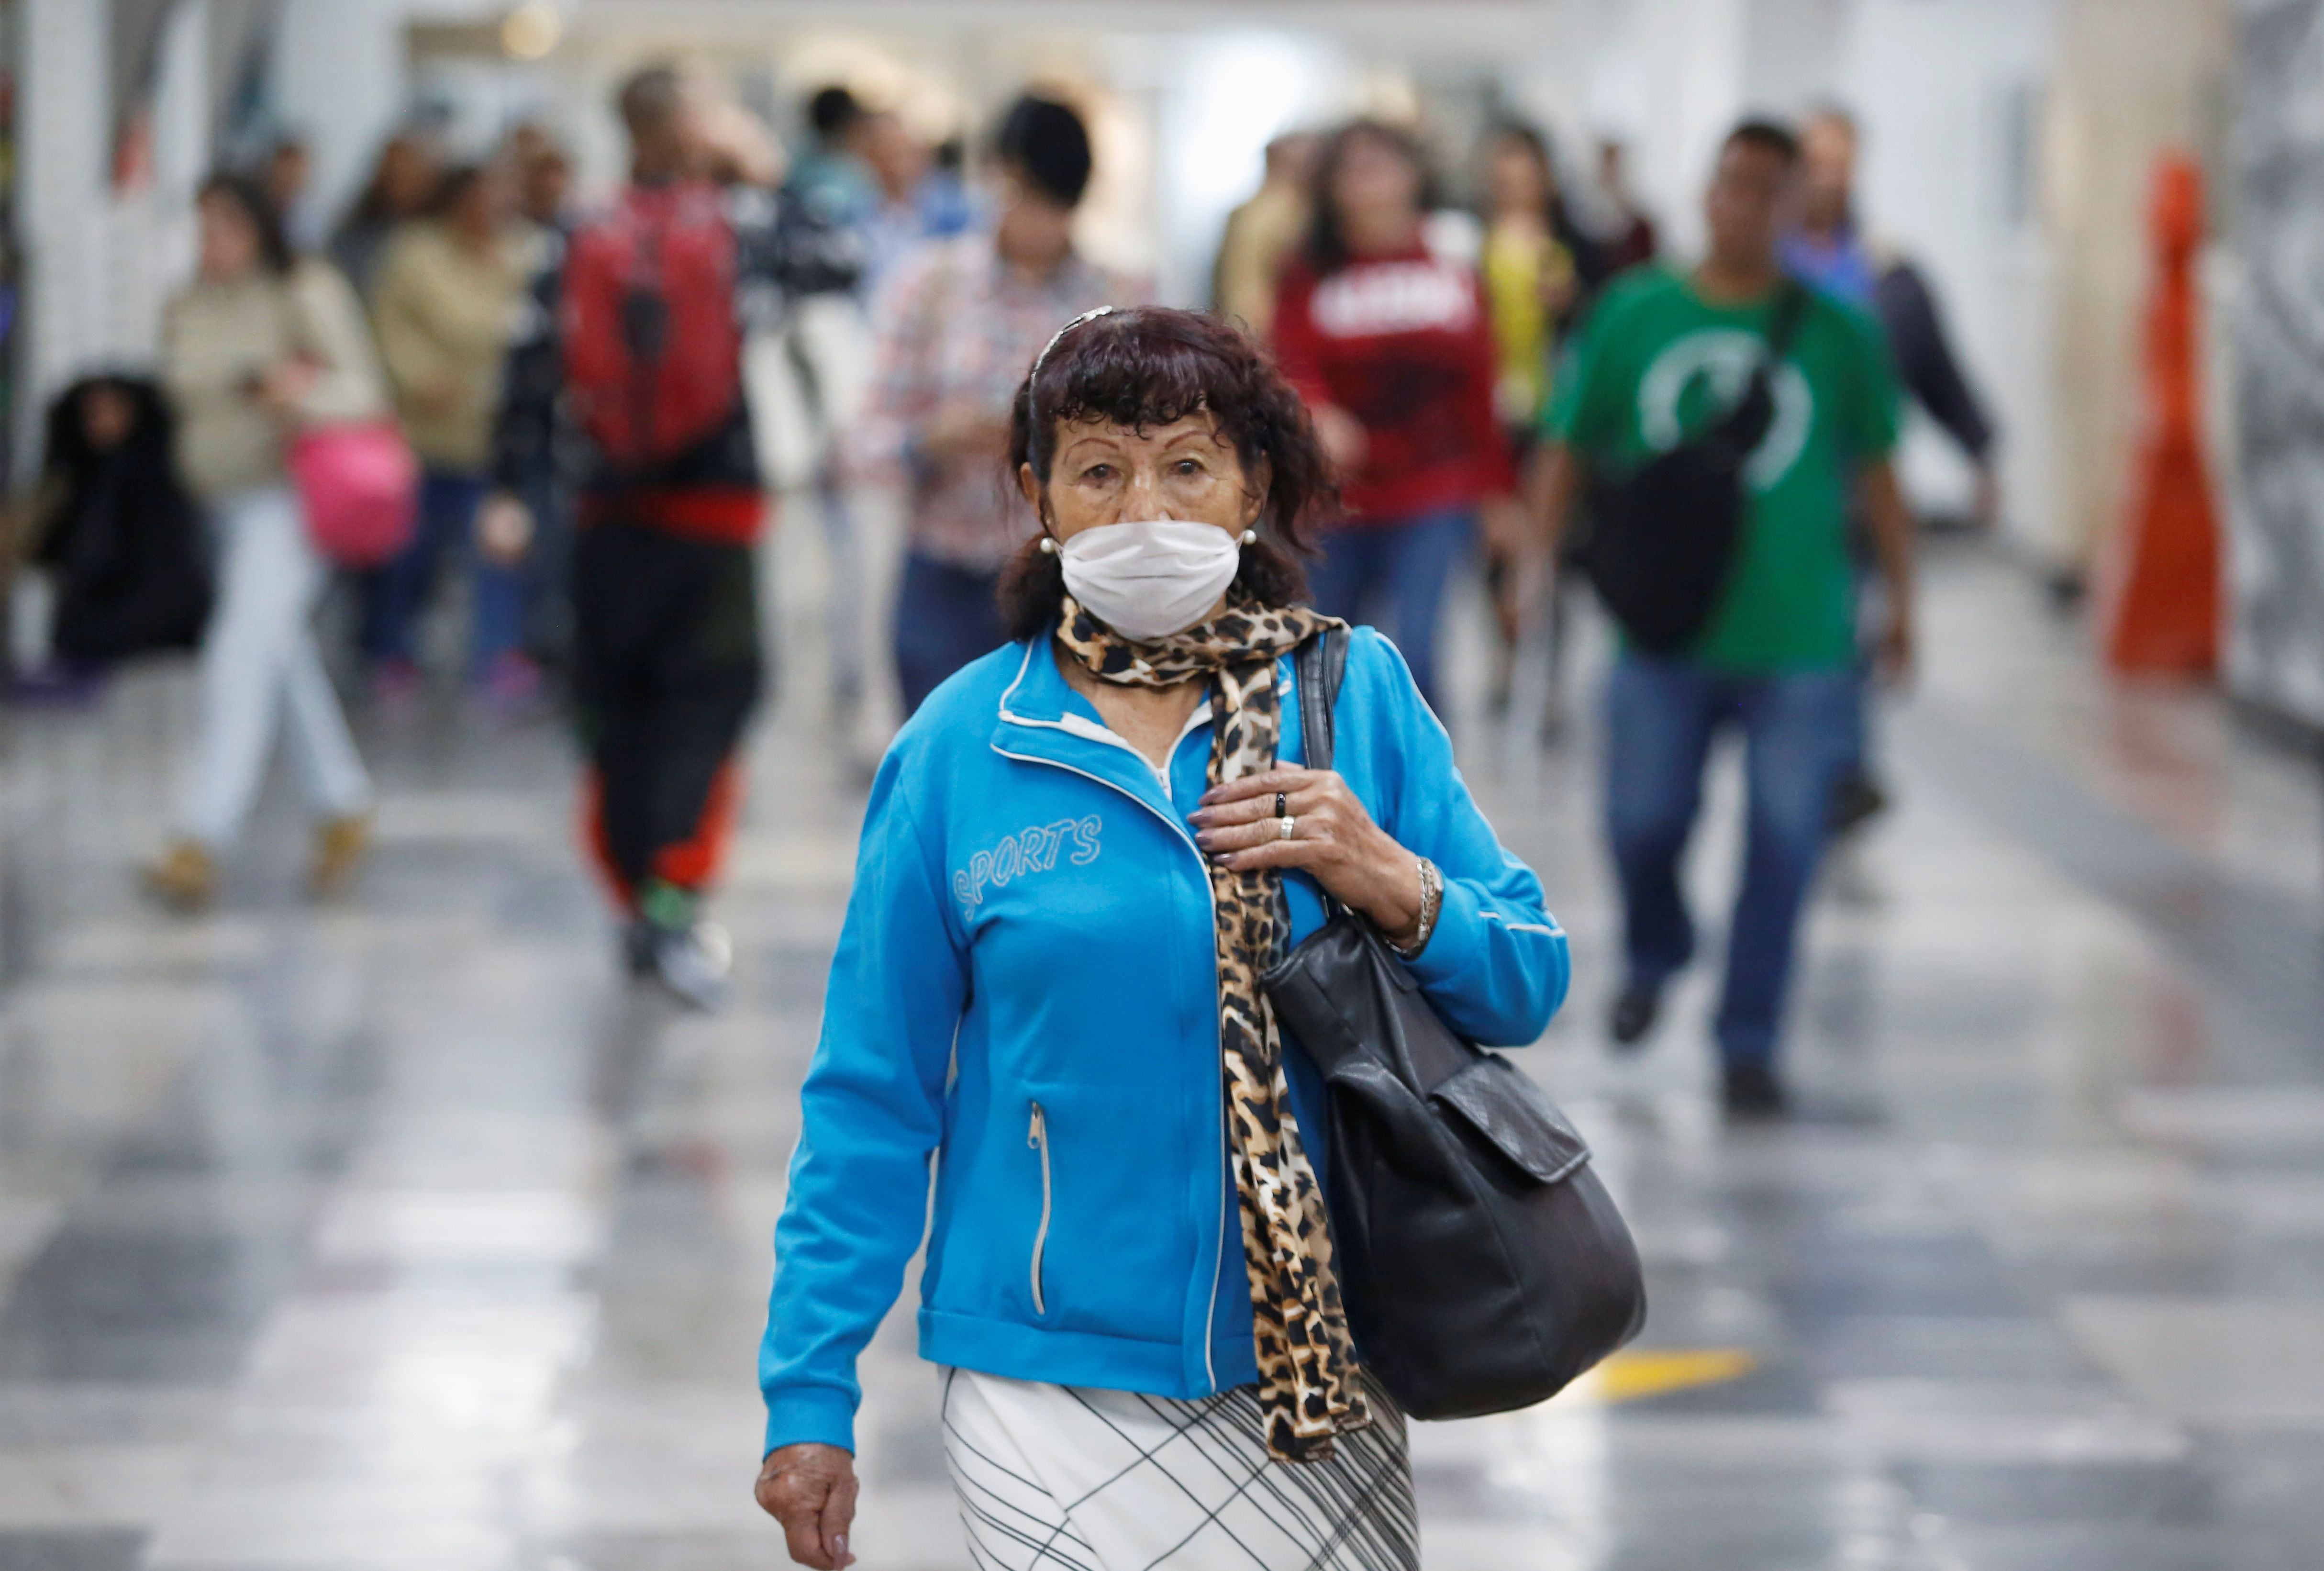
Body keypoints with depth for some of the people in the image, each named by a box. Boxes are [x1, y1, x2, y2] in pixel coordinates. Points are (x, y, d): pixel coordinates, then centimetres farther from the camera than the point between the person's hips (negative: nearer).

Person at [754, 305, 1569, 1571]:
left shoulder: (1358, 694, 2)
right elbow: (874, 1096, 3)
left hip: (1308, 1374, 2)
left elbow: (1526, 986, 5)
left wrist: (1394, 887, -14)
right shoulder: (962, 749, -1)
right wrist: (810, 1396, 1)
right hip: (1058, 1402, -1)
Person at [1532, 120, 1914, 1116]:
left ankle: (1748, 1044, 11)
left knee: (1782, 841, -1)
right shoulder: (1632, 315, 4)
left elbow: (1875, 475, 9)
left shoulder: (1838, 333, 2)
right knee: (1643, 819, -1)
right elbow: (1569, 452, 11)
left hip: (1797, 635, 0)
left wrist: (1900, 604, 10)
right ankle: (1653, 958, 32)